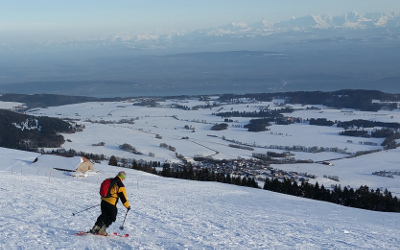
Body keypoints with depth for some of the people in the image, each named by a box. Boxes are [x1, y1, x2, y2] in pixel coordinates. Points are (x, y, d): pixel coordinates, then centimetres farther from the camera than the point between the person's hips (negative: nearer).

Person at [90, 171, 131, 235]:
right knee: (112, 218, 9)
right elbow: (123, 197, -10)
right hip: (111, 204, -7)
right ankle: (102, 230, -1)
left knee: (104, 215, 20)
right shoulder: (120, 185, -10)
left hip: (103, 201, 7)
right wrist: (127, 206, -2)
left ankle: (95, 227, 8)